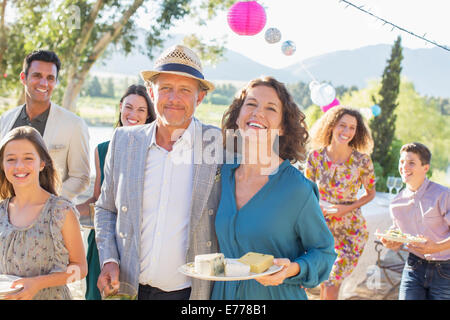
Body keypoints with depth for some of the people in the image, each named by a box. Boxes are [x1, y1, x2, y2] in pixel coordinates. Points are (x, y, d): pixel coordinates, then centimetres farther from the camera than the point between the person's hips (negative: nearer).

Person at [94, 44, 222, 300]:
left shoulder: (222, 145, -9)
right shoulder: (124, 141, 0)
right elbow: (106, 209, 10)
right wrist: (109, 260, -3)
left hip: (192, 291, -2)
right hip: (129, 288, 3)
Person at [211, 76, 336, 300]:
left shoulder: (297, 188, -16)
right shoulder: (222, 175, -3)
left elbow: (323, 251, -7)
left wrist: (293, 269, -23)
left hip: (276, 294, -4)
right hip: (223, 292, 4)